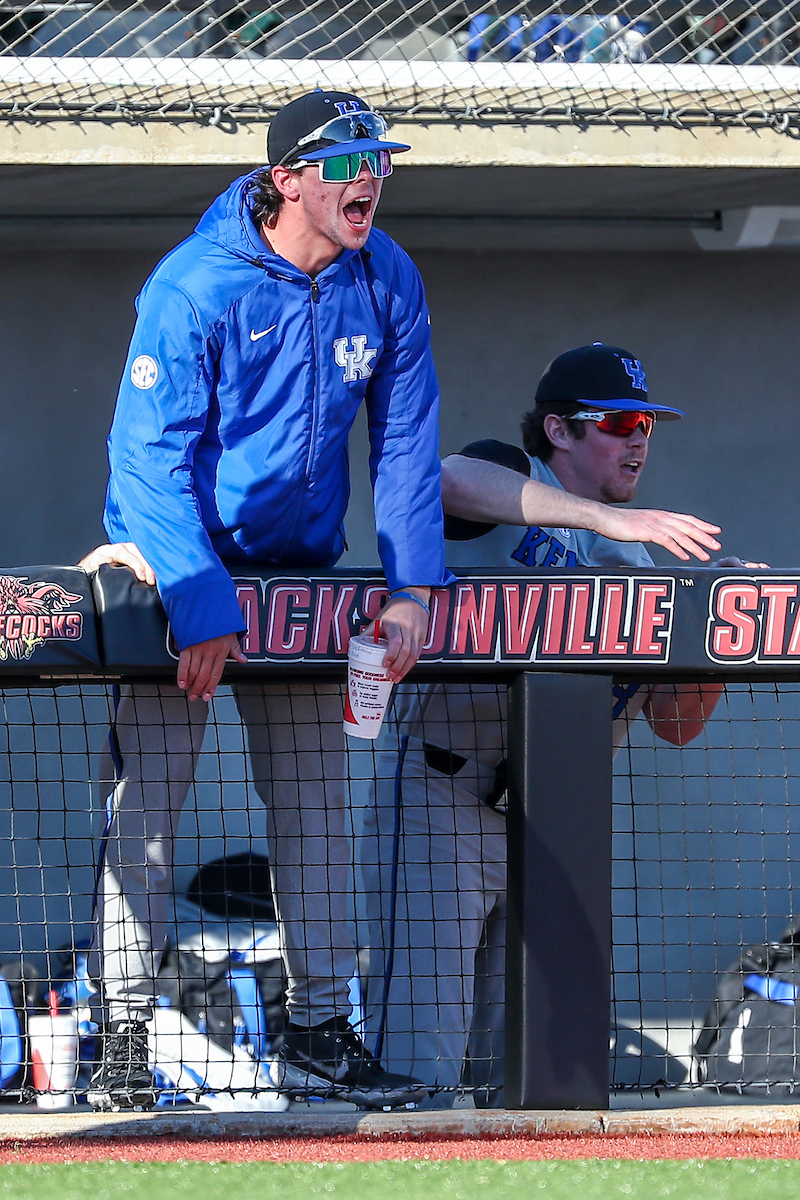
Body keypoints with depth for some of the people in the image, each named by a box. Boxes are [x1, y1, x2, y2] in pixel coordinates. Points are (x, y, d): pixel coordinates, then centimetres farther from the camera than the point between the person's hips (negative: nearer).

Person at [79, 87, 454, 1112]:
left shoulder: (386, 283, -6)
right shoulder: (193, 288, -21)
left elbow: (406, 442, 1)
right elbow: (150, 459, -22)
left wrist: (414, 587, -8)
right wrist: (201, 605, -29)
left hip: (301, 567, 5)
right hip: (170, 564, -5)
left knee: (314, 805, 6)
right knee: (146, 801, -8)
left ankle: (318, 1035, 11)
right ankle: (123, 1043, -7)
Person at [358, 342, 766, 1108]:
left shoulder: (631, 567, 17)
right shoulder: (509, 483, 0)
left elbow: (676, 723, 12)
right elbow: (449, 482, -27)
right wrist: (603, 517, -33)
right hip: (437, 801, -6)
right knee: (417, 1053, -14)